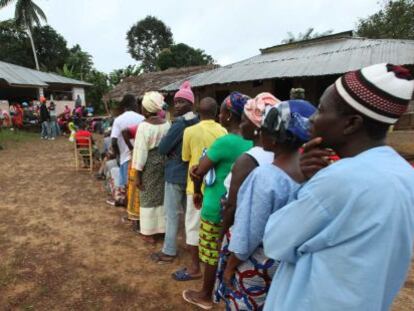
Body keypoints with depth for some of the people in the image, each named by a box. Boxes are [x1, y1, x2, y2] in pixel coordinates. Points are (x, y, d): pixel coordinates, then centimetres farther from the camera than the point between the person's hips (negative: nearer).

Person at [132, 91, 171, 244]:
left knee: (148, 197, 8)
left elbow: (141, 151, -16)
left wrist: (138, 174, -9)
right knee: (163, 195, 17)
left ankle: (149, 233, 19)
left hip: (150, 163, -5)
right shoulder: (166, 124, -1)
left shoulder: (144, 126, -18)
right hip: (164, 161, 6)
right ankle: (163, 228, 30)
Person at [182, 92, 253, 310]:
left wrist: (197, 192, 4)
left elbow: (199, 172, -14)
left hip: (216, 208, -7)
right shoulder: (250, 142, 0)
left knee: (211, 255, 12)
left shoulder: (225, 141, -22)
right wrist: (200, 169, -2)